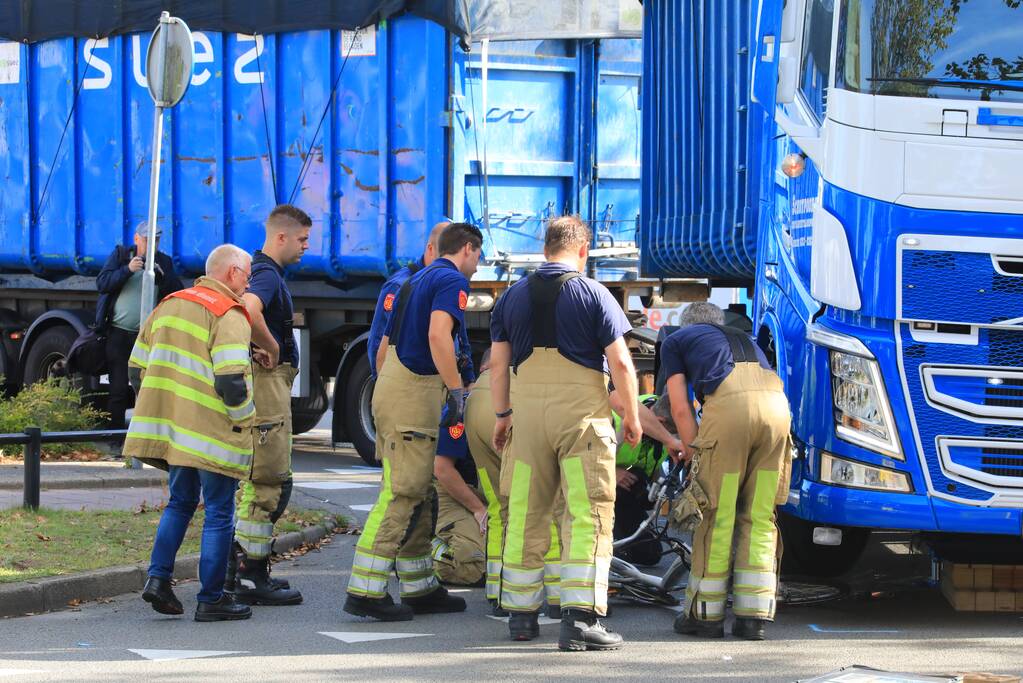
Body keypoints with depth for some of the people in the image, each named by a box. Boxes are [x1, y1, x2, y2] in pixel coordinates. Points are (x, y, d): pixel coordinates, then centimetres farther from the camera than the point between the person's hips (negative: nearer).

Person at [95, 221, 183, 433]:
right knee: (119, 388, -2)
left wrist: (162, 275, -17)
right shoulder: (120, 255, 6)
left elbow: (178, 294, -1)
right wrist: (127, 270, -20)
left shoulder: (164, 262, 10)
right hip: (118, 334, -1)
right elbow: (102, 283, -7)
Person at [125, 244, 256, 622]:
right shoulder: (228, 316, -12)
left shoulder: (168, 306, 13)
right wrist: (244, 420, -7)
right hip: (212, 434, -7)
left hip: (172, 428, 7)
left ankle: (158, 577, 9)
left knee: (180, 502, 22)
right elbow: (231, 379, -22)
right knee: (218, 513, 3)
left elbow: (137, 369, 16)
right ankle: (211, 600, 5)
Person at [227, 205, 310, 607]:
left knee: (251, 478, 17)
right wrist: (272, 348, -23)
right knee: (270, 482, -8)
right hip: (267, 380, -11)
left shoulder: (258, 269, 17)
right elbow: (249, 309, -38)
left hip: (253, 378, 11)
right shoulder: (268, 274, -16)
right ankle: (252, 578, -7)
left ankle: (239, 567, 24)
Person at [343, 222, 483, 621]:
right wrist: (457, 389, -23)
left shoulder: (416, 281, 23)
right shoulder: (452, 281, -6)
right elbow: (438, 335, -23)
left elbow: (383, 349, 24)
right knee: (401, 494, -11)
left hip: (390, 388, 10)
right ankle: (365, 592, -14)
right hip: (415, 392, -10)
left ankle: (420, 589, 19)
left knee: (416, 497, 14)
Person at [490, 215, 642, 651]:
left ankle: (521, 614, 20)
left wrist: (502, 414, 16)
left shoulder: (514, 296, 8)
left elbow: (498, 362, 8)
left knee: (525, 515, 11)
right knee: (588, 516, -4)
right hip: (581, 411, -4)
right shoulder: (593, 294, -3)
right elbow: (620, 362, -6)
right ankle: (580, 618, -12)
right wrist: (631, 415, 4)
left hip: (528, 411, 4)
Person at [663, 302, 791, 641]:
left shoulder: (675, 341, 26)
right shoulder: (743, 338, 39)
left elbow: (681, 408, 16)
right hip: (776, 402, 4)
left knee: (717, 516, 5)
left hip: (729, 402, -4)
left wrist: (694, 453, 21)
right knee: (760, 517, 10)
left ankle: (706, 614, 12)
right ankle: (753, 616, 7)